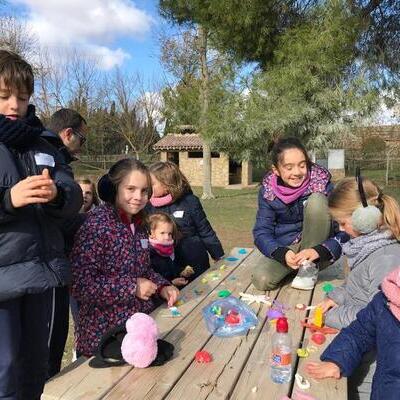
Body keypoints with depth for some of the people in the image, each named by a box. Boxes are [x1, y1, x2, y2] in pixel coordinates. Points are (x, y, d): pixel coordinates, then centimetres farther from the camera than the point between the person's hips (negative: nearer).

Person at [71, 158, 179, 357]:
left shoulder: (138, 224, 4)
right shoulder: (97, 223, -19)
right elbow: (79, 284, -24)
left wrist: (162, 287, -1)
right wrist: (132, 287, -21)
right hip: (104, 334, -7)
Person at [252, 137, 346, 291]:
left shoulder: (321, 182, -15)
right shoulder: (267, 190, -10)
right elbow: (261, 232, -11)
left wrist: (318, 251, -35)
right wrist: (283, 254, -31)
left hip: (317, 250, -1)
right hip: (285, 249, 2)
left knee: (317, 200, -25)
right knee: (261, 280, -27)